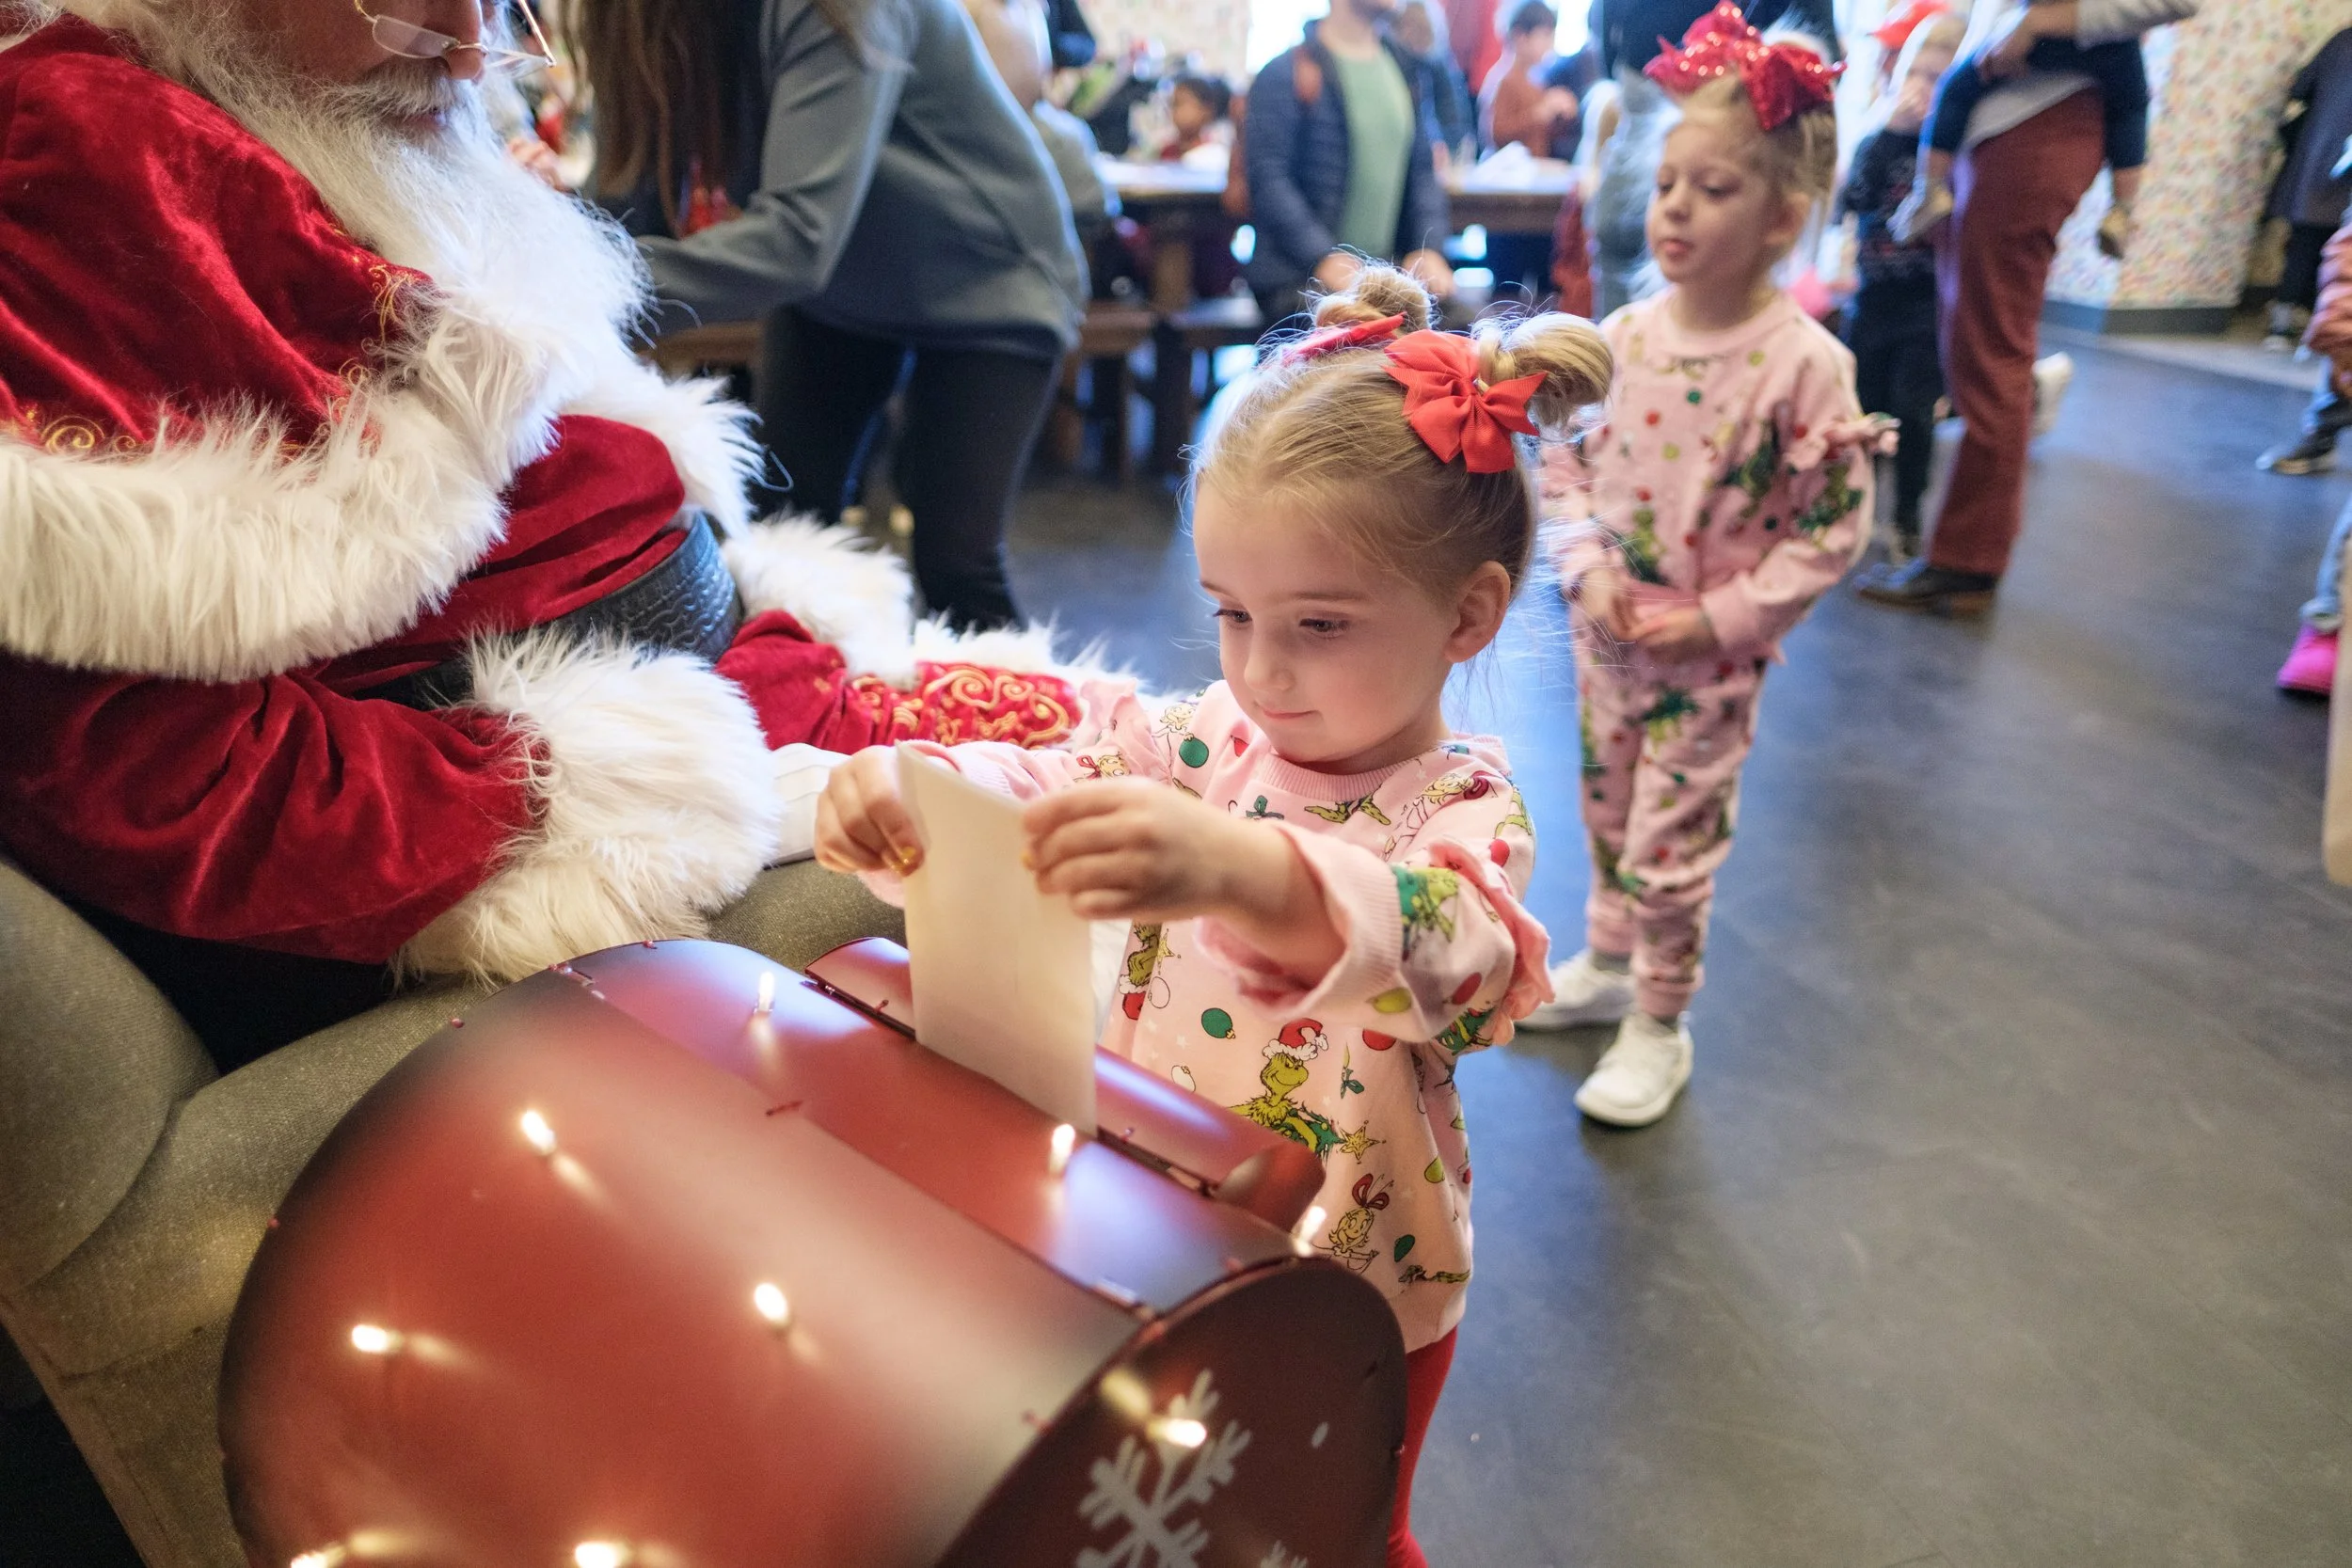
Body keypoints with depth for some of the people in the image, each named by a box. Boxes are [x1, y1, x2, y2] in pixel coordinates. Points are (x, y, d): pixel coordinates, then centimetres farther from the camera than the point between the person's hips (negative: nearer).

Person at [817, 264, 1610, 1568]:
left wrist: (1239, 868, -63)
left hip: (1350, 1296, -4)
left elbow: (1441, 944, -42)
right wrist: (905, 786, -38)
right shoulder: (1206, 738, -6)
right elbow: (1038, 788, -14)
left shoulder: (1463, 808, -22)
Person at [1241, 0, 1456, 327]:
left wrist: (1428, 249, -1)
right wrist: (1324, 259, -24)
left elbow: (1422, 170, 17)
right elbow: (1267, 179, -13)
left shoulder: (1406, 70, 16)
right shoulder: (1286, 73, -5)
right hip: (1296, 281, -6)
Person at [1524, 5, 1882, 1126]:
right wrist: (1589, 571, -9)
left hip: (1709, 659, -5)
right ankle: (1604, 965, 44)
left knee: (1671, 846, 5)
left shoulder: (1803, 363, -17)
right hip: (1605, 636, 5)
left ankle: (1658, 1030, 26)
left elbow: (1834, 530, -14)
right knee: (1605, 814, 21)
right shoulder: (1623, 337, -3)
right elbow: (1567, 465, 6)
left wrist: (1719, 618, -17)